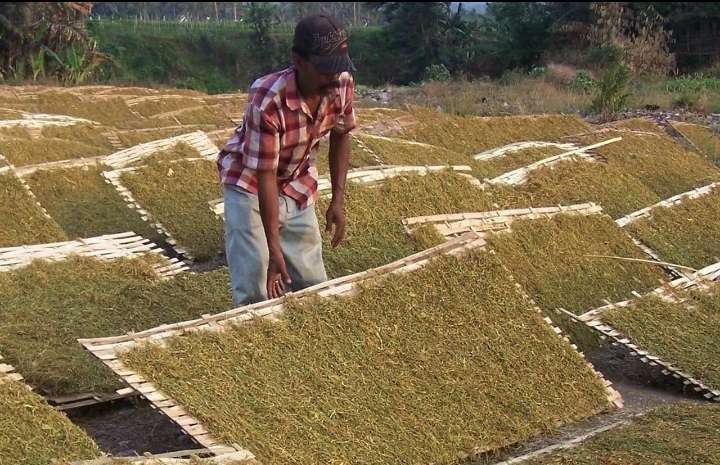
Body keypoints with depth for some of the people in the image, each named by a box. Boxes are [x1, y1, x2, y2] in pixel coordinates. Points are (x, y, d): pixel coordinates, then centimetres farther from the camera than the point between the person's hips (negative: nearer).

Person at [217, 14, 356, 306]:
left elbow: (340, 136, 1)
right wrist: (274, 249, -29)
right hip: (249, 184, -5)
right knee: (255, 291, -11)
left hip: (298, 186, 5)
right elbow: (265, 176, -31)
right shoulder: (267, 101, -36)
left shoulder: (342, 84, -19)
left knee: (313, 284, 6)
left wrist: (338, 199, -1)